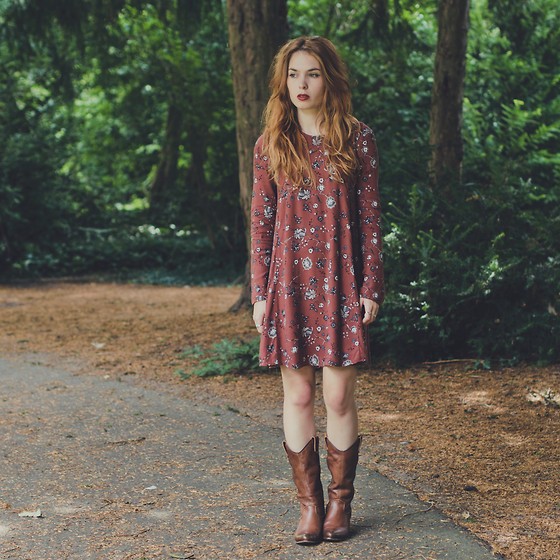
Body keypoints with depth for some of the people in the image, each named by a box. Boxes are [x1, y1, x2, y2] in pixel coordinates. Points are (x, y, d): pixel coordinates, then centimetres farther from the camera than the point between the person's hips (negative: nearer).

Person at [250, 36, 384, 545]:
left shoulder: (358, 140, 1)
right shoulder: (271, 145, 5)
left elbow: (370, 218, 2)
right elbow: (261, 223, 5)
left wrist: (370, 287, -3)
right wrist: (260, 293, 1)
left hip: (340, 282, -1)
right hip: (289, 283, 1)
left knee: (339, 398, 2)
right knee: (298, 397, 5)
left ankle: (341, 502, 18)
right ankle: (309, 503, 17)